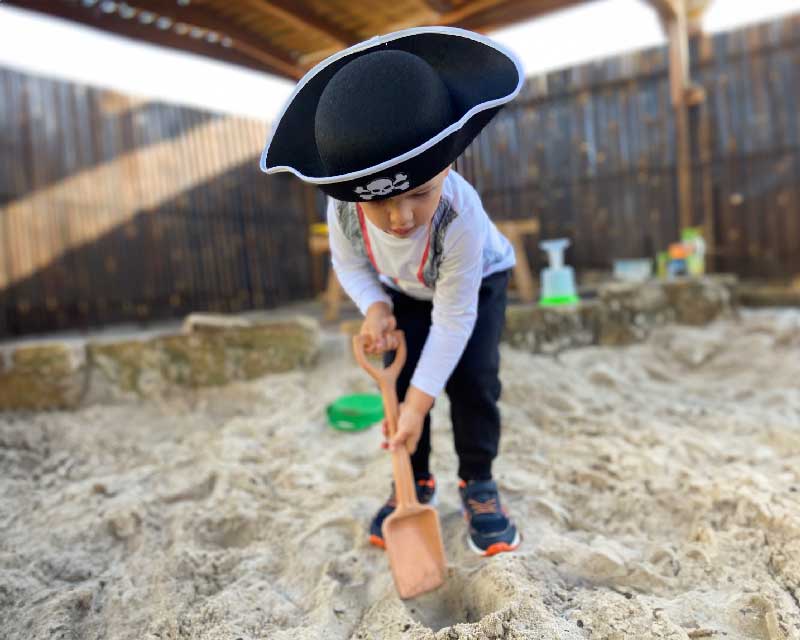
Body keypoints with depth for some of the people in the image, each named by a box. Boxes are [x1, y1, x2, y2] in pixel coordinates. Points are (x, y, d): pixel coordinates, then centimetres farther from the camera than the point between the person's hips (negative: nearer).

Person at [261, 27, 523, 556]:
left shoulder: (460, 217, -44)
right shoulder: (344, 208, -33)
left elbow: (452, 318, -36)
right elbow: (349, 263, -9)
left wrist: (418, 406, -33)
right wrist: (375, 307, -29)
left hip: (477, 280, -3)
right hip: (404, 291, 3)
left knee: (473, 378, -15)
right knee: (401, 378, -5)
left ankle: (478, 482, 8)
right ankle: (415, 481, 14)